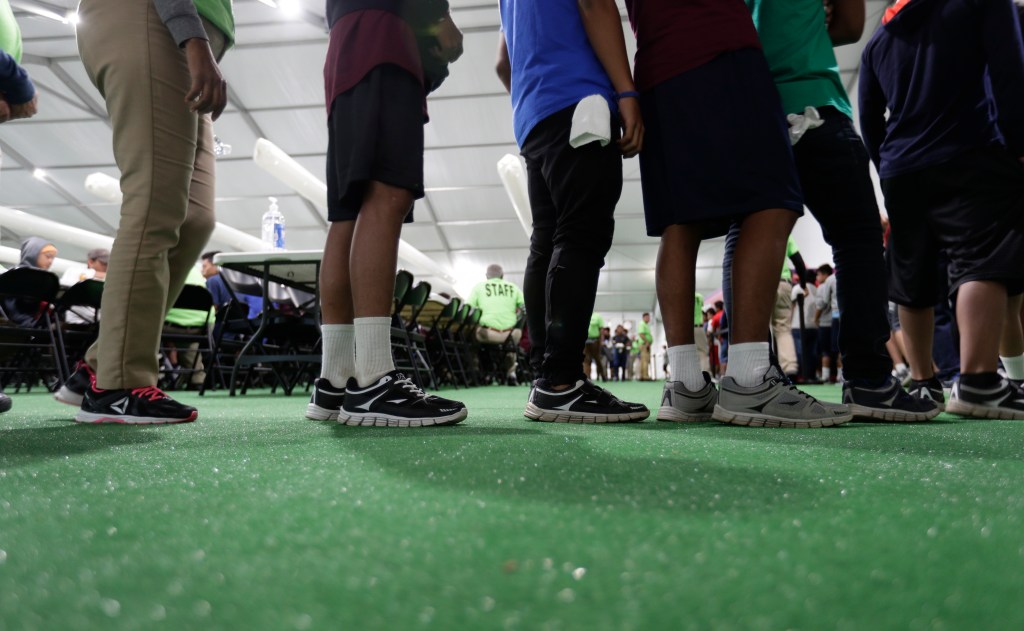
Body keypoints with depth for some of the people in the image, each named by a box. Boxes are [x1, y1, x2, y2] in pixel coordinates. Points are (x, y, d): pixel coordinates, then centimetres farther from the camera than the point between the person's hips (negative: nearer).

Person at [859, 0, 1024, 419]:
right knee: (985, 263, -14)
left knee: (913, 282, 7)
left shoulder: (879, 39, 22)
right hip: (971, 160, -5)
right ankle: (977, 381, -28)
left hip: (900, 174, 5)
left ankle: (923, 383, 11)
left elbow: (869, 119, 19)